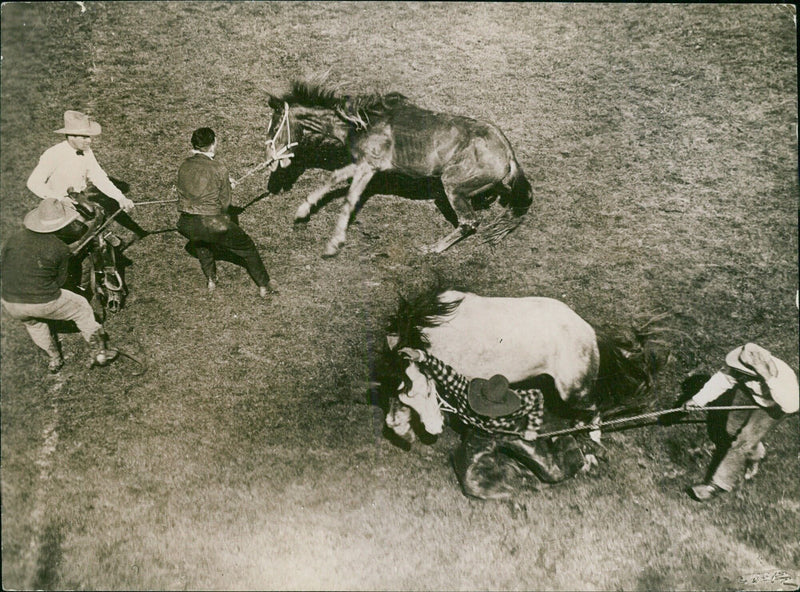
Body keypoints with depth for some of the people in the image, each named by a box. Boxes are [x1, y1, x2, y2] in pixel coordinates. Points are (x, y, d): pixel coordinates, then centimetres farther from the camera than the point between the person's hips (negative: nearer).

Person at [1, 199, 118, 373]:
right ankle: (99, 352, 28)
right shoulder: (61, 249, -8)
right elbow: (59, 281, -1)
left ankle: (54, 359, 44)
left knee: (32, 322, 39)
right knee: (81, 307, 22)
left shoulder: (15, 238, 2)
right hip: (44, 303, -4)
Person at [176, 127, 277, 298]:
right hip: (212, 224, -5)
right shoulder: (218, 169, -11)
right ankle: (264, 286, 27)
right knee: (247, 247, 17)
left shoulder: (184, 167, 3)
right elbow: (225, 203, -4)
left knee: (200, 242, 41)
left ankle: (211, 280, 44)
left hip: (186, 225, 5)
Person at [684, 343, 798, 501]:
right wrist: (698, 399, -27)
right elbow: (722, 378, -21)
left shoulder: (784, 376, -44)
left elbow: (791, 406, -53)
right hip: (749, 393, 4)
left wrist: (770, 380, -60)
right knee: (732, 430, 13)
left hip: (773, 405, -4)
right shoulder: (741, 362, -34)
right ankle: (754, 454, 48)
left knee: (744, 441, -9)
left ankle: (720, 484, 5)